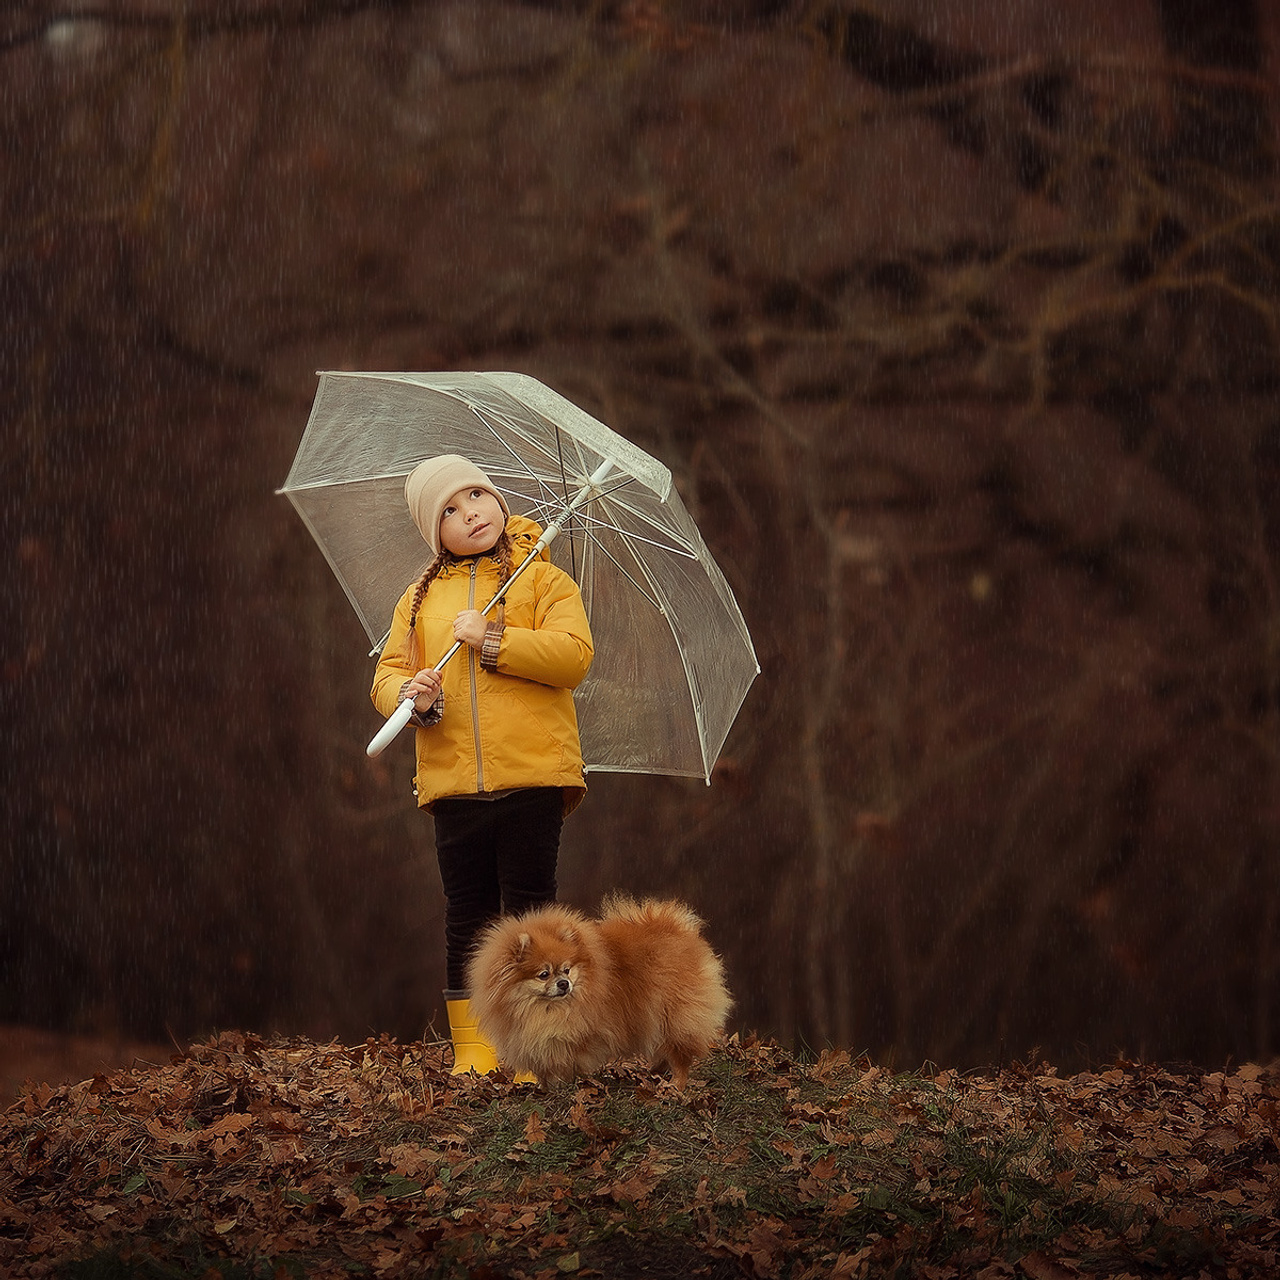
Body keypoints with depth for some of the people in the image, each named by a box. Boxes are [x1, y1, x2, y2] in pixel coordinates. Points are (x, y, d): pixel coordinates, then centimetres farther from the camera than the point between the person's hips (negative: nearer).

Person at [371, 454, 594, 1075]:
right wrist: (411, 695, -12)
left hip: (532, 773, -3)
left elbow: (574, 654, -8)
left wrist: (491, 639, -13)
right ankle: (472, 1052, 8)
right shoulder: (421, 597, 17)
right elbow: (387, 671, 11)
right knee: (467, 918, 4)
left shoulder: (543, 579, 6)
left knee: (528, 913, -2)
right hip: (453, 782, 3)